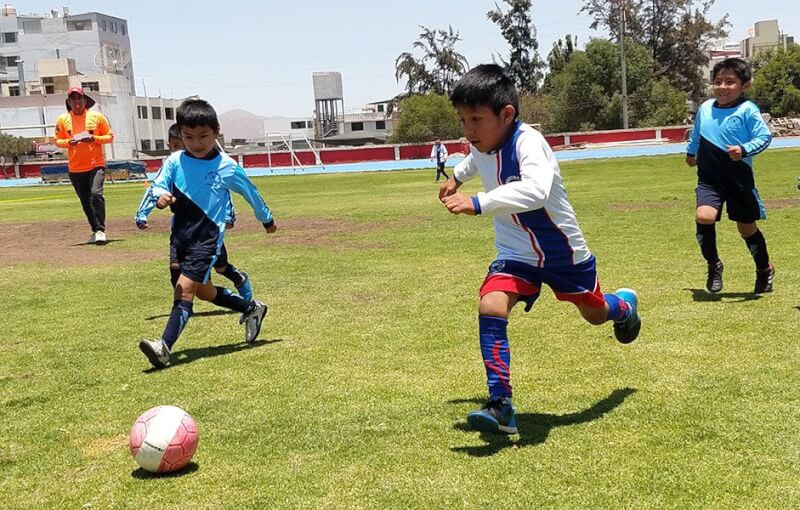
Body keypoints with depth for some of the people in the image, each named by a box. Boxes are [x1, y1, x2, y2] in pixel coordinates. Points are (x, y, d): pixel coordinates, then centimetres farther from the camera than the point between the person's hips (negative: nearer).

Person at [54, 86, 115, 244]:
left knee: (96, 194, -21)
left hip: (96, 164, -3)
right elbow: (57, 140, 10)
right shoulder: (62, 119, 5)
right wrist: (69, 142, -11)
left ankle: (100, 231, -18)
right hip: (75, 168, 3)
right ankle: (95, 231, 22)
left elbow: (110, 136, 4)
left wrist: (94, 138, -14)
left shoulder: (97, 116, 1)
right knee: (85, 202, 9)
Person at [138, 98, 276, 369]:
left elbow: (250, 192, 7)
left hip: (207, 238, -5)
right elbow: (159, 184, -6)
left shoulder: (226, 167, -7)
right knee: (203, 290, 20)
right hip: (181, 235, 5)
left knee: (185, 288, -17)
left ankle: (165, 347, -21)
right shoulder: (175, 161, -2)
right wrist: (161, 196, -32)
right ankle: (251, 308, 40)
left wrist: (267, 219, 20)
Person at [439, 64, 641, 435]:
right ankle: (501, 406, -19)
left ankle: (624, 305, 60)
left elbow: (536, 190, -54)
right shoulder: (481, 145, -10)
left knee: (595, 314, 21)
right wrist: (457, 177, 33)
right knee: (490, 308, -23)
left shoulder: (527, 142, -33)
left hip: (563, 250, -4)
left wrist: (478, 203, -61)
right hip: (517, 254, 4)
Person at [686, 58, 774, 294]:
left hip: (739, 179, -3)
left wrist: (744, 150, -31)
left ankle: (765, 269, 37)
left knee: (747, 228, 11)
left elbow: (764, 136, -15)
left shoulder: (747, 110, -11)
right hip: (709, 178, 3)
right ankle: (713, 265, 0)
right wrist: (691, 153, 38)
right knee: (704, 216, -23)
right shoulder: (705, 108, 4)